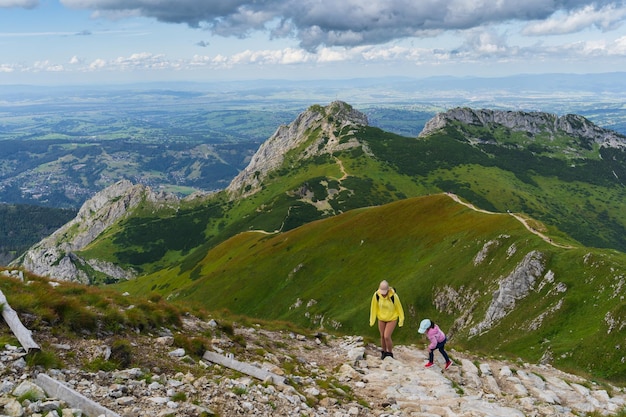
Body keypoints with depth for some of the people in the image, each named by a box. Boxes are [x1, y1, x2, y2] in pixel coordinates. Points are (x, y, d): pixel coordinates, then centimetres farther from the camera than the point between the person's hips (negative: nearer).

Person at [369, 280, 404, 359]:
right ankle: (384, 352, 35)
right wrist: (372, 320, -3)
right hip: (381, 318, 3)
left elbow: (399, 308, -15)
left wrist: (401, 321, -5)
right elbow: (374, 307, -9)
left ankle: (390, 353, 15)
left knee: (387, 337, -10)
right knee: (382, 336, 11)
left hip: (392, 319, -3)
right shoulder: (376, 295, -23)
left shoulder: (393, 296, -31)